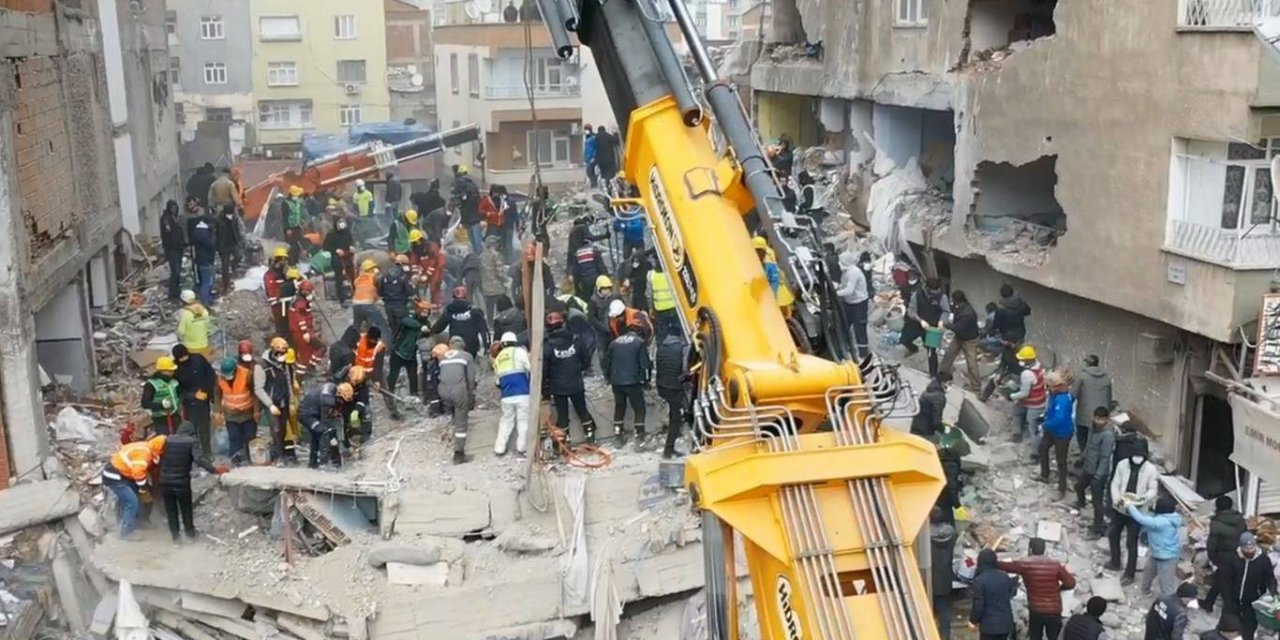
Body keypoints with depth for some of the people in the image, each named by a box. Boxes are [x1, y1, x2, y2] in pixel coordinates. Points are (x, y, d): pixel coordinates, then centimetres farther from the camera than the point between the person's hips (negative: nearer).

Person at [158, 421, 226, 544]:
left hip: (165, 481, 3)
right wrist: (214, 469, -19)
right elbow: (200, 460, -19)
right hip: (182, 481, -3)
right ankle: (190, 533, 29)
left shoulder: (168, 440, 7)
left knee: (171, 510, 16)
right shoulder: (192, 442, -4)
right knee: (186, 508, 16)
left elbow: (160, 459, 10)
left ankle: (175, 536, 21)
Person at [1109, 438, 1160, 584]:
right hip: (1120, 508, 4)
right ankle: (1115, 562, 42)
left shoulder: (1151, 469, -13)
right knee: (1113, 534, 20)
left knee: (1131, 543, 1)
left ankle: (1129, 573, 13)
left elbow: (1153, 491, -11)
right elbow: (1115, 484, -3)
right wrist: (1116, 499, -20)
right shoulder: (1122, 464, -6)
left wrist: (1143, 498, -32)